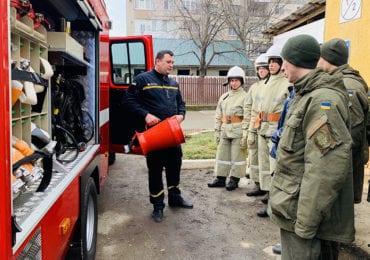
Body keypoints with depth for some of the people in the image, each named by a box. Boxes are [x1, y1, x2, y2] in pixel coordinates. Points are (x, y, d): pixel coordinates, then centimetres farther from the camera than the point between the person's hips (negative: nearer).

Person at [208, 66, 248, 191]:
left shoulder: (245, 96, -5)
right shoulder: (223, 97, 13)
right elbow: (218, 116, 15)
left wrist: (245, 135, -17)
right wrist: (217, 131, 9)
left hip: (238, 131, -6)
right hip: (224, 130, 6)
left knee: (237, 156, 3)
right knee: (222, 154, 11)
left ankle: (234, 180, 14)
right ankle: (220, 178, 21)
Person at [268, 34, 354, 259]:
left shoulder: (323, 100, -21)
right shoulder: (308, 95, 12)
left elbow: (325, 171, -26)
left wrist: (305, 223, -23)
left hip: (305, 212, -9)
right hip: (296, 205, 10)